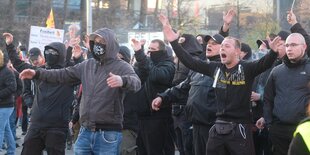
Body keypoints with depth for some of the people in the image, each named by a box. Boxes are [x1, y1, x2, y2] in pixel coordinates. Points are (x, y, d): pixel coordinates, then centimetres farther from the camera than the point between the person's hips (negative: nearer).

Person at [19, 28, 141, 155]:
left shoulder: (121, 66, -6)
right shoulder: (87, 65, 13)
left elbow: (136, 82, -25)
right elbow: (63, 75, 16)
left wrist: (122, 81, -48)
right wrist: (37, 74, 6)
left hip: (108, 134, -6)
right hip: (85, 132, 6)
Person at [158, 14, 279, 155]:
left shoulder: (246, 68, -7)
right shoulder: (215, 68, 6)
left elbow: (265, 64, -24)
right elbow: (189, 62, 9)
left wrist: (273, 51, -45)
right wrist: (173, 41, 5)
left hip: (240, 128, -5)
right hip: (218, 127, 5)